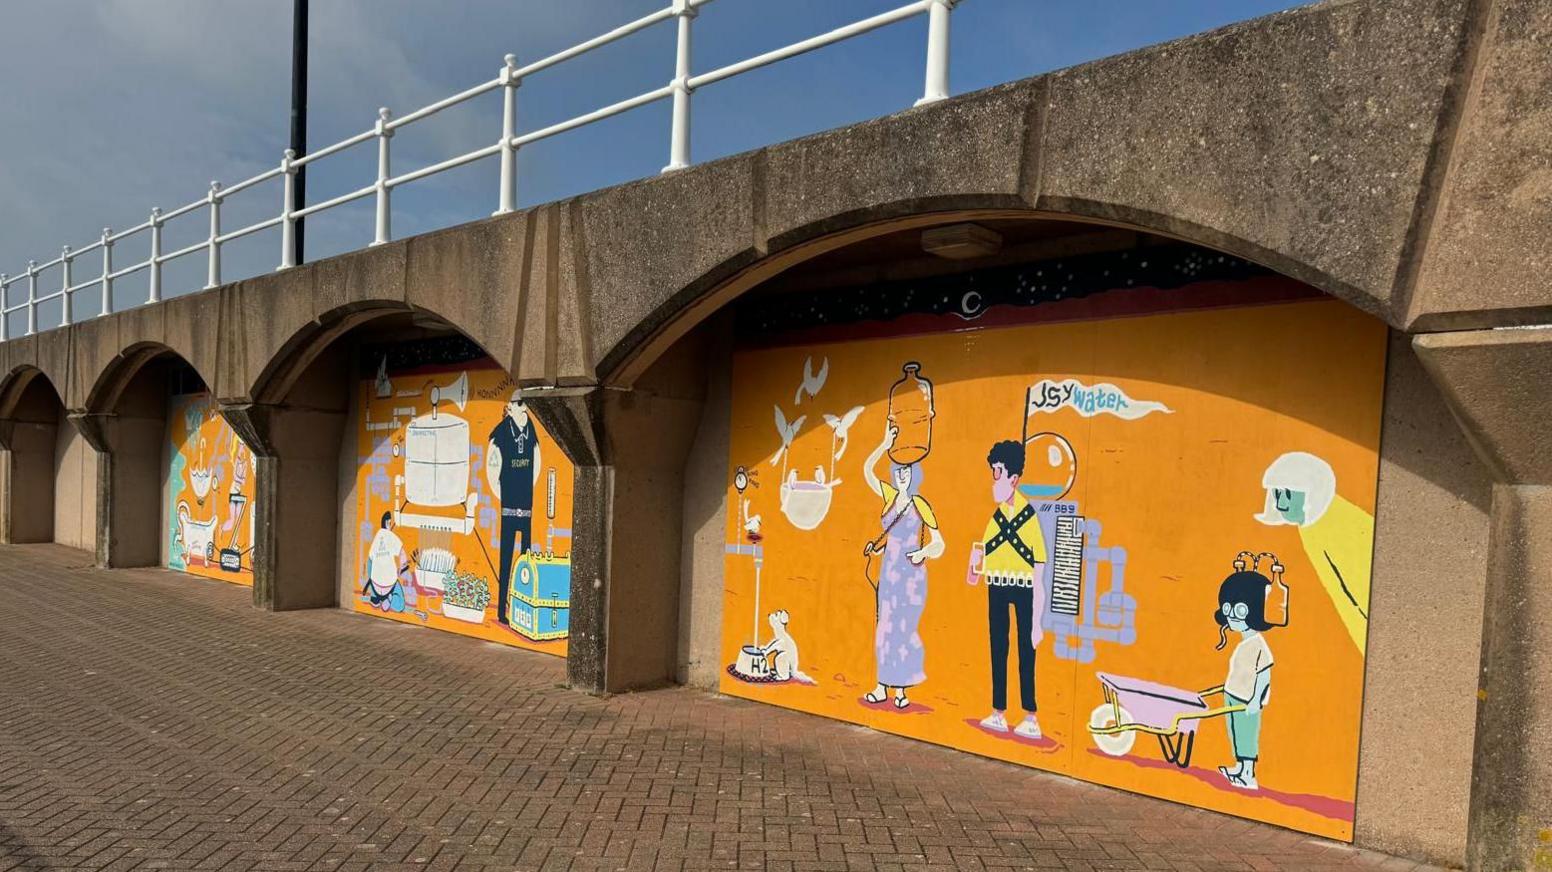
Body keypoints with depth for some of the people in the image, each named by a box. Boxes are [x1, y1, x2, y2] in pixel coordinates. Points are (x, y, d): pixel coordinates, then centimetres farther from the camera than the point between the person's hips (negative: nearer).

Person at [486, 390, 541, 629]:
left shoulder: (532, 433, 6)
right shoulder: (501, 434, -8)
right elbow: (492, 470, -7)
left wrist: (528, 491, 12)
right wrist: (502, 496, -4)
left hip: (527, 506, 5)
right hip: (508, 507, -5)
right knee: (506, 558, 0)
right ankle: (501, 612, 7)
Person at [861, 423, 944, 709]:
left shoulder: (920, 505, -8)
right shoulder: (890, 496, 3)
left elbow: (938, 542, -6)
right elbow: (866, 470, 2)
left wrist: (923, 553, -25)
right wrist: (885, 445, -3)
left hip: (911, 574, -4)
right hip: (889, 571, 4)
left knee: (903, 629, 1)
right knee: (885, 627, 6)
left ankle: (900, 689, 11)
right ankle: (882, 687, 14)